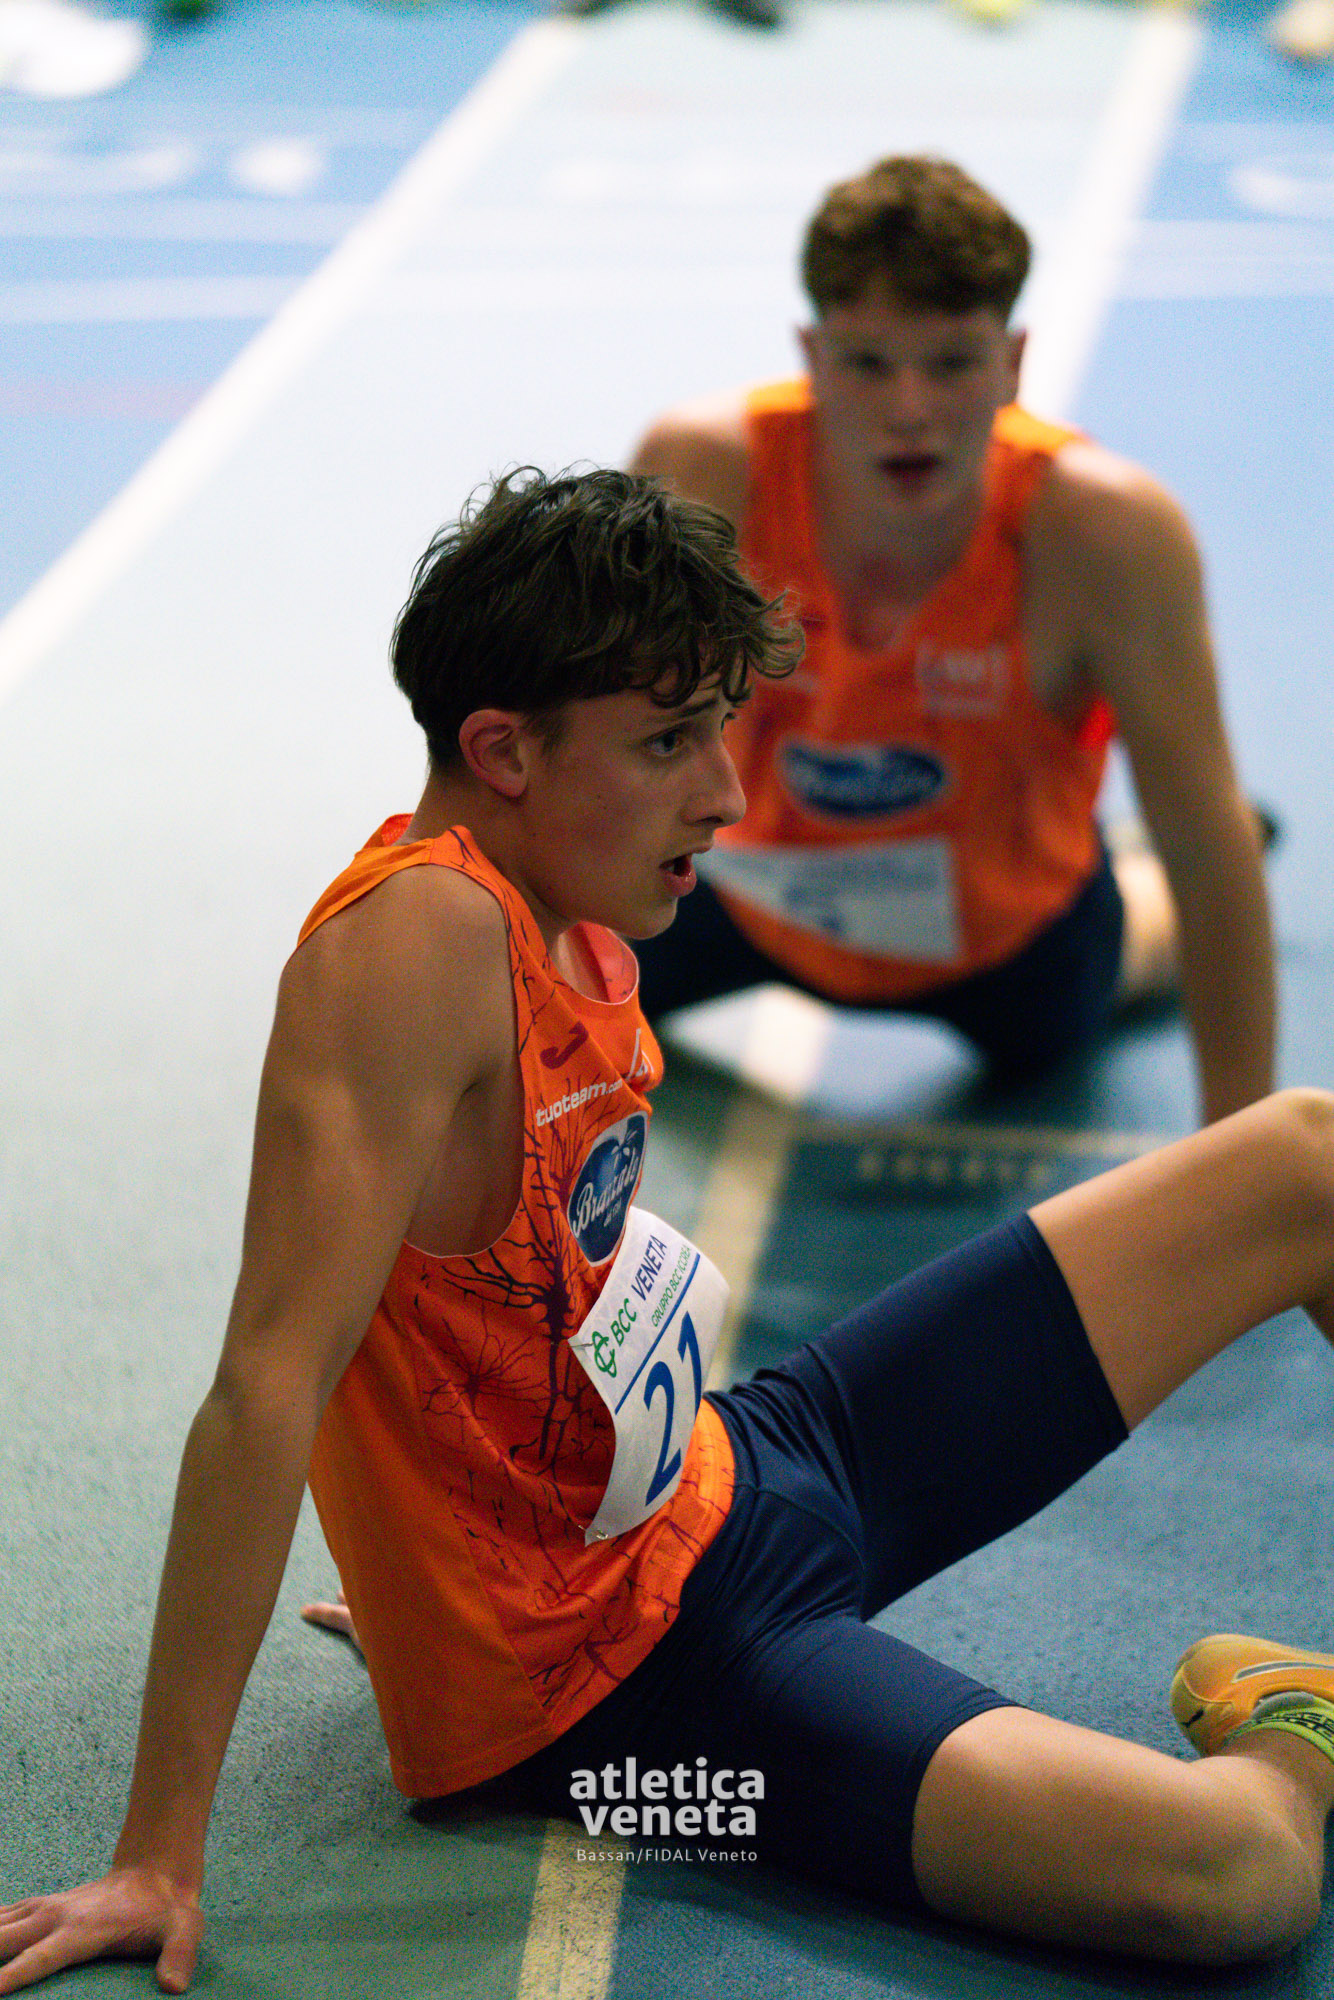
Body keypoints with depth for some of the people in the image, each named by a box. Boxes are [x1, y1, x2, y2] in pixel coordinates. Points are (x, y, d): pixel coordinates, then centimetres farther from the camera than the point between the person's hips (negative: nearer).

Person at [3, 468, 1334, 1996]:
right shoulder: (420, 937, -27)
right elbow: (269, 1385, -32)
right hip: (624, 1668, -9)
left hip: (739, 1479, 9)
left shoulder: (572, 908, 0)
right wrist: (158, 1856, -33)